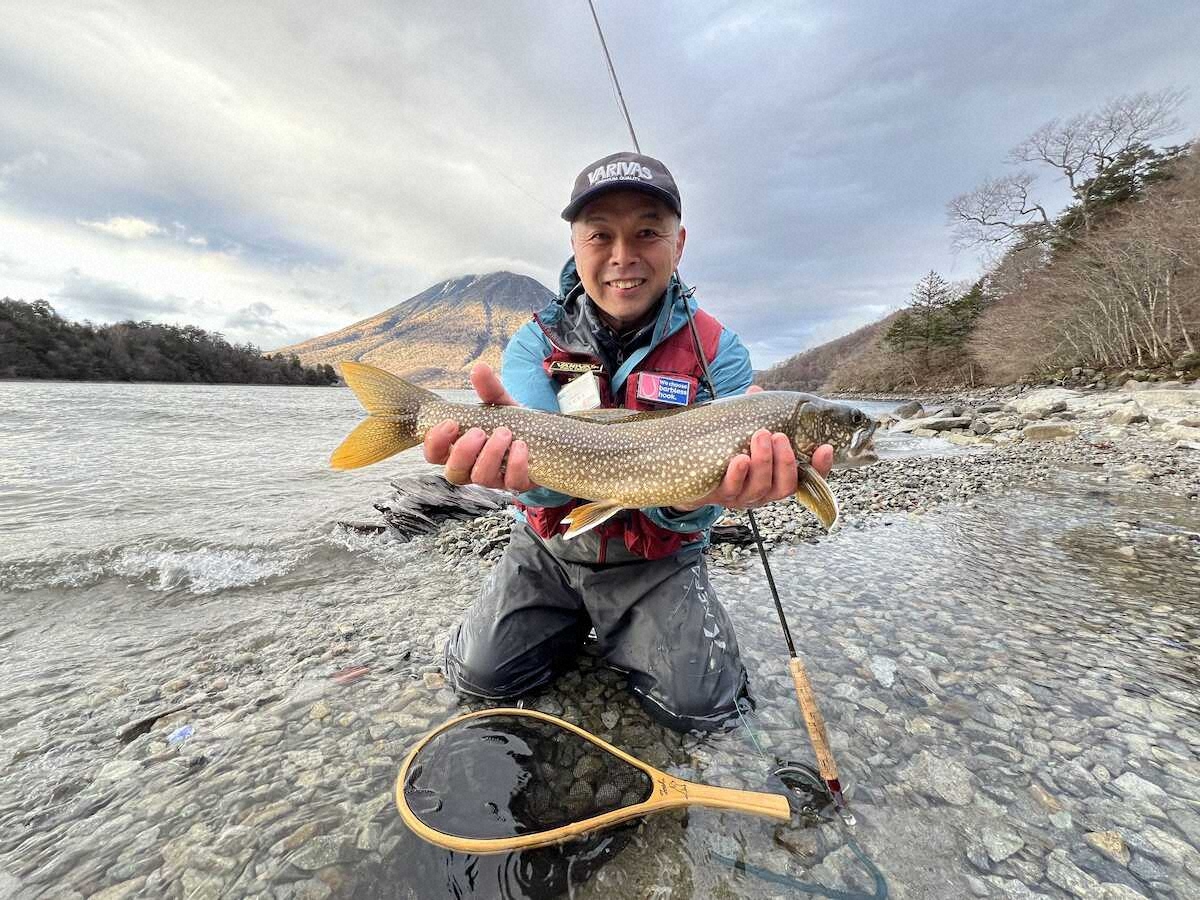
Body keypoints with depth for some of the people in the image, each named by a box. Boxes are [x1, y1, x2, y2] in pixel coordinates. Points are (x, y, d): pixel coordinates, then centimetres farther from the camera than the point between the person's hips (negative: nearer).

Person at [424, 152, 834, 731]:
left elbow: (680, 515, -18)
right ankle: (572, 628, 24)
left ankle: (619, 636, 20)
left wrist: (697, 492, -43)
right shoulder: (536, 343, -8)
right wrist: (522, 453, -46)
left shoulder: (717, 352, -11)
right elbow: (549, 484, -21)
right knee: (480, 673, -8)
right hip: (550, 547, 2)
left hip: (657, 560, 0)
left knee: (698, 703, -13)